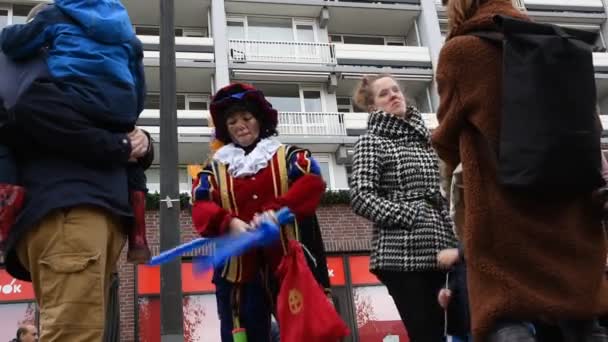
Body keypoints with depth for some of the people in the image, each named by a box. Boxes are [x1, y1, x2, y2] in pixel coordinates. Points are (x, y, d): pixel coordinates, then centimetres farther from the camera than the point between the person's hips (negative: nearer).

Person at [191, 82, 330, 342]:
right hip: (238, 270, 1)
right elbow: (201, 208, 0)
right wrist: (229, 223, -22)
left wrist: (276, 211, -24)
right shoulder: (215, 169, 15)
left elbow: (312, 183, -7)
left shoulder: (288, 156, 11)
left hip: (289, 264, -1)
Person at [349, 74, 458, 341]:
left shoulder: (423, 136, 19)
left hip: (441, 248, 6)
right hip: (403, 252, -6)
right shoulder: (371, 141, 2)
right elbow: (361, 197, -9)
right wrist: (411, 216, -14)